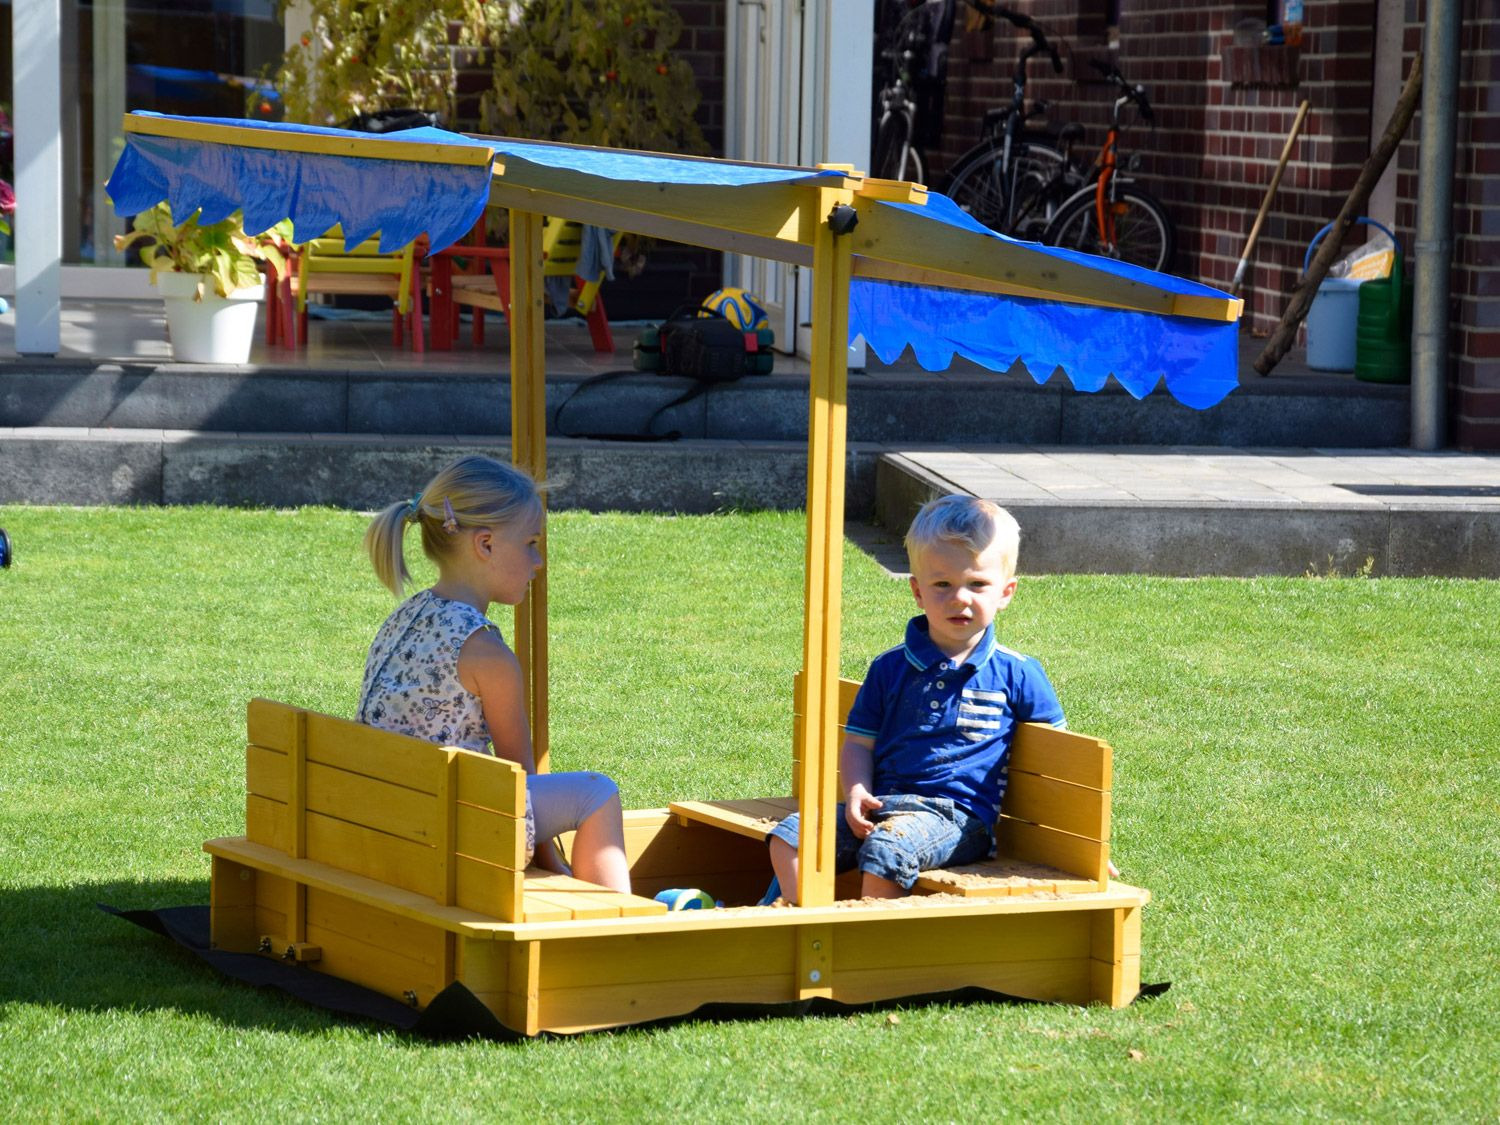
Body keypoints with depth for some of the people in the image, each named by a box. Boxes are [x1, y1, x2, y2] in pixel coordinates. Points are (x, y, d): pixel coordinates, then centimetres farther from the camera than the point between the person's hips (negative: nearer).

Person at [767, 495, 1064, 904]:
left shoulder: (1017, 674, 5)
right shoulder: (891, 668, 13)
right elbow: (859, 743, 16)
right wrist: (856, 793, -5)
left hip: (956, 815, -4)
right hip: (881, 806, 4)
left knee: (887, 850, -35)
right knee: (790, 839, -16)